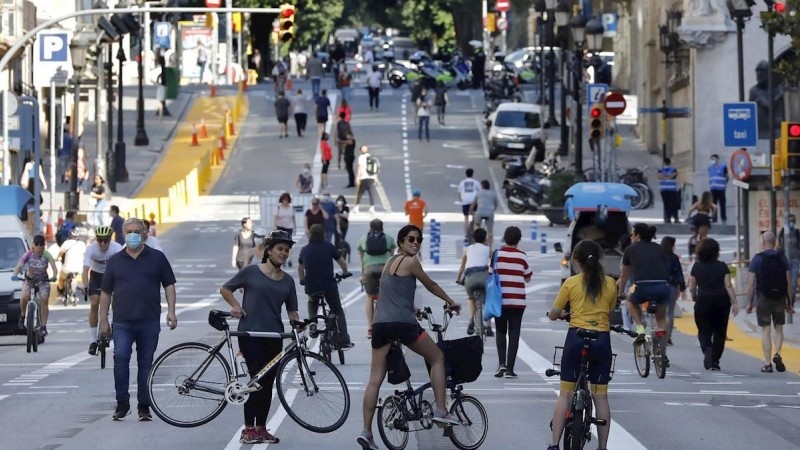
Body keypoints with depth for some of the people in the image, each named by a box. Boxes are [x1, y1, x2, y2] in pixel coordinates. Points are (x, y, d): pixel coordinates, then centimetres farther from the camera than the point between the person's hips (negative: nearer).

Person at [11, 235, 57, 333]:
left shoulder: (47, 255, -15)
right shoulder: (28, 255, -15)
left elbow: (53, 267, -25)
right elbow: (19, 266, -21)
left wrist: (54, 276, -46)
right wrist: (14, 274, -41)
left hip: (43, 280, 0)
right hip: (29, 279, 0)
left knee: (44, 300, -15)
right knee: (25, 296, -27)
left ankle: (43, 326, -10)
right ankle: (22, 316, -1)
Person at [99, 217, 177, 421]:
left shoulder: (157, 258, 9)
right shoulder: (115, 261, 11)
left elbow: (169, 285, 9)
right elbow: (105, 292, 12)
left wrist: (171, 311, -2)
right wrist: (103, 320, 7)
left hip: (149, 321, 0)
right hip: (122, 322, 0)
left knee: (146, 363, 3)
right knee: (120, 358, -16)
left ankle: (144, 406, 10)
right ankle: (122, 403, -8)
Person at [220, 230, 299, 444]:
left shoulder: (287, 280, 10)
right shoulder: (251, 272, -2)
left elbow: (291, 310, 13)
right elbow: (225, 289, 6)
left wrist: (297, 322, -7)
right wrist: (235, 305, -9)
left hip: (274, 337, 5)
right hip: (250, 333, -5)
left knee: (267, 384, 7)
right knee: (259, 380, -13)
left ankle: (261, 428, 16)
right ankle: (248, 429, -8)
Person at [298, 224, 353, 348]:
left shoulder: (305, 250, 8)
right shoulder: (329, 247, 1)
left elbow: (300, 268, 22)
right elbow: (342, 262, 9)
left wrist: (302, 280, 40)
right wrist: (345, 273, 30)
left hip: (311, 287, 2)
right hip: (329, 285, -2)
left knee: (312, 312, 23)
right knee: (338, 312, 13)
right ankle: (344, 342, 7)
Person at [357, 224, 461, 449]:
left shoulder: (390, 262, 21)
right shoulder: (410, 262, -4)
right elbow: (431, 285, 7)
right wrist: (451, 302, 23)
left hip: (380, 323, 7)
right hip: (402, 323, -7)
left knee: (375, 379, 4)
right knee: (437, 358, 12)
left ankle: (366, 431, -3)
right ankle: (440, 411, 6)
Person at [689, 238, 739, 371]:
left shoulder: (696, 267, -2)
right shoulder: (722, 266, -2)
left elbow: (692, 288, 3)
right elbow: (728, 286, -6)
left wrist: (694, 297, 23)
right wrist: (734, 303, -4)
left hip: (703, 302, -1)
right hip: (721, 302, 1)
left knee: (704, 332, 4)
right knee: (719, 332, 11)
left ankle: (707, 349, -26)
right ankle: (715, 361, 10)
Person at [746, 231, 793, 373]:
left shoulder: (757, 259, -5)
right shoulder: (782, 258, 2)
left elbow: (751, 284, -7)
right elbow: (789, 282, 1)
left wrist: (749, 302, 2)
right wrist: (789, 302, 8)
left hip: (763, 298, -2)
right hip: (780, 298, 2)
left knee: (766, 330, 2)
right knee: (778, 328, 16)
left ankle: (767, 364, 0)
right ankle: (777, 354, -6)